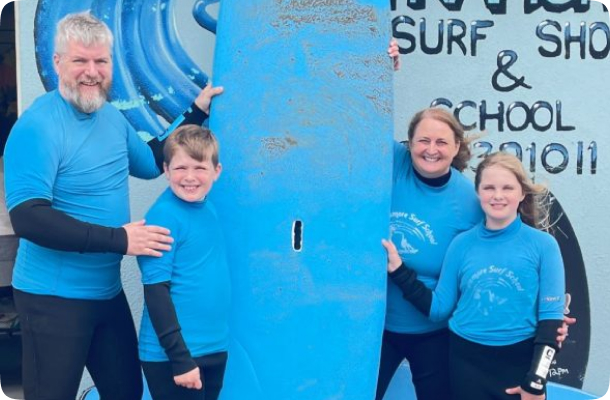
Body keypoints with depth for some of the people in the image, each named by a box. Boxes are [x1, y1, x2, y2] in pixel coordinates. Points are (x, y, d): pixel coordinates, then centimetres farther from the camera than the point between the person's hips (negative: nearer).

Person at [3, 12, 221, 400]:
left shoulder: (112, 116, 4)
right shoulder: (38, 127, -20)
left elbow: (151, 163, 22)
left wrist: (197, 113, 16)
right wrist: (118, 239, -28)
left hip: (107, 290, 8)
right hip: (54, 297, -7)